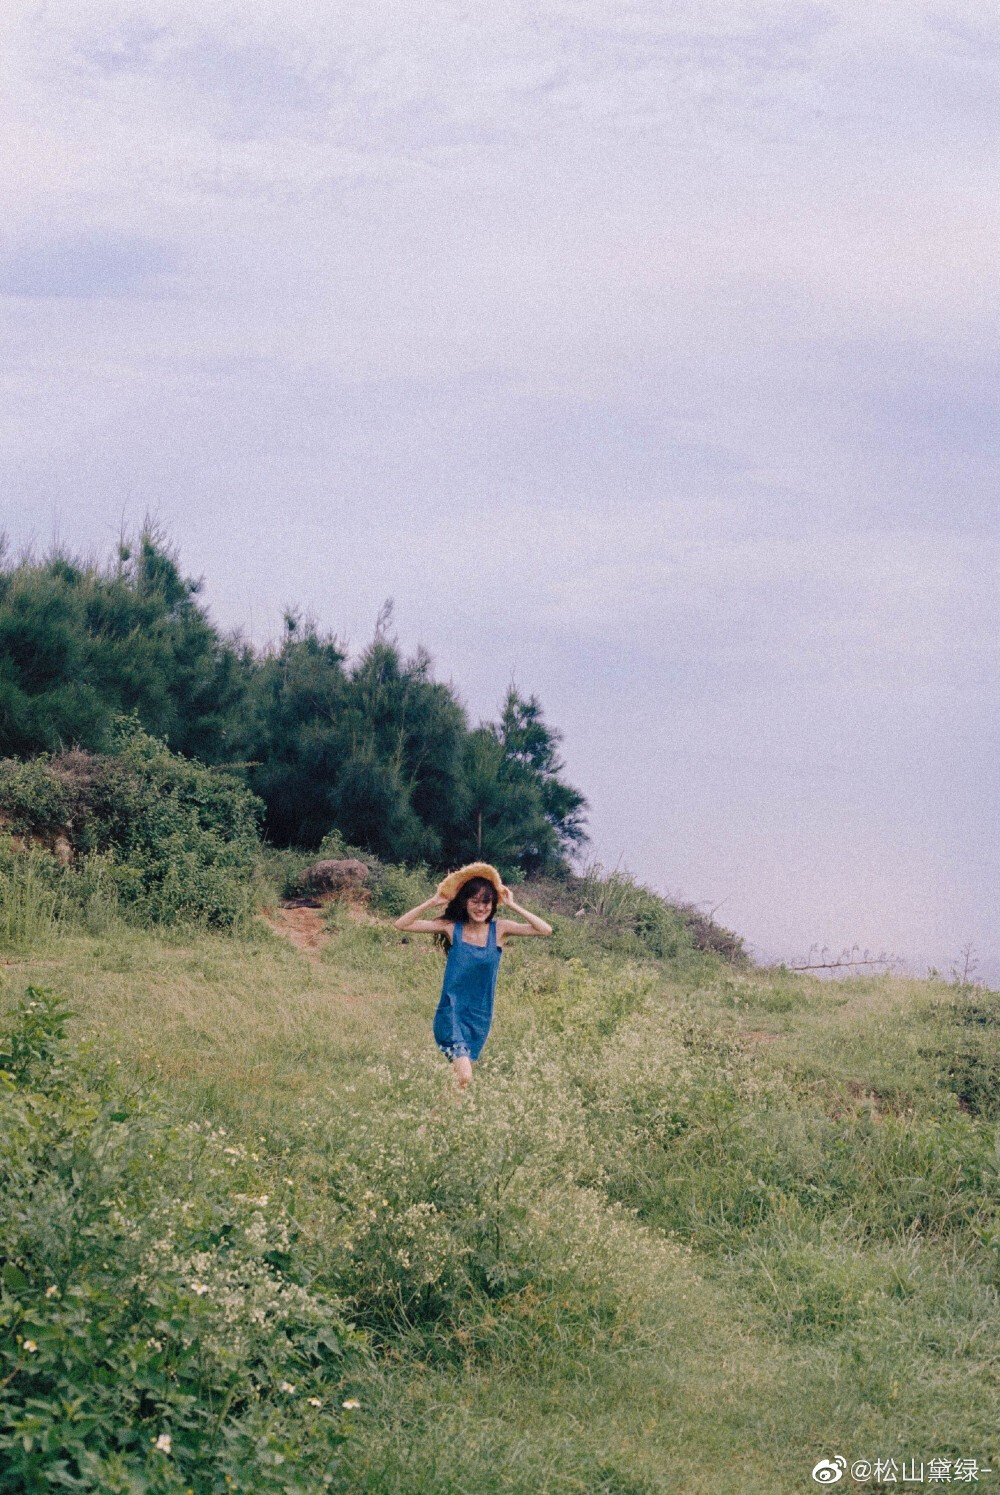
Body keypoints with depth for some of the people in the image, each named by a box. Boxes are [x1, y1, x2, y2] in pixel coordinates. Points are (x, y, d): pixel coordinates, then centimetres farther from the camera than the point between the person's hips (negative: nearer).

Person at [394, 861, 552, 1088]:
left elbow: (545, 929, -11)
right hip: (452, 1013, -3)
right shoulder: (452, 928, -5)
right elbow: (402, 924, -7)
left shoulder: (499, 930, -2)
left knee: (463, 1073, 13)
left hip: (480, 1016, 3)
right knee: (463, 1077, -19)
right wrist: (433, 902, -12)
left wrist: (512, 906, -10)